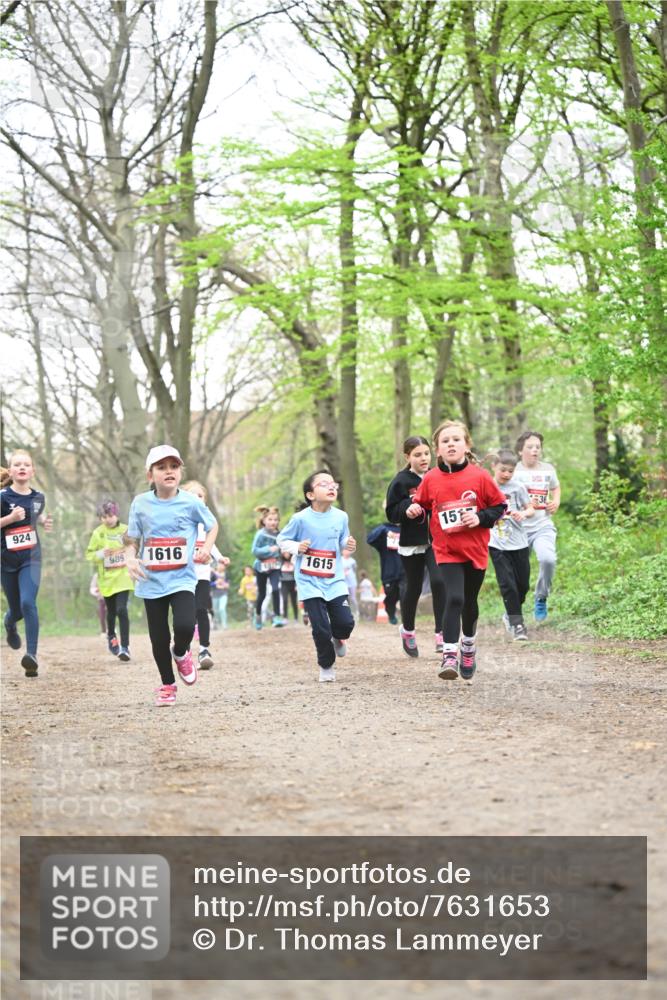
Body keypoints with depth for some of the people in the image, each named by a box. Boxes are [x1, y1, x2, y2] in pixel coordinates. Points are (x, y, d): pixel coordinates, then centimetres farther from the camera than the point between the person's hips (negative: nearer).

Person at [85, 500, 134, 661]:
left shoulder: (126, 530, -1)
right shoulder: (98, 533, -1)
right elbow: (89, 554, 2)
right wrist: (100, 554, -16)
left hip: (123, 577, -1)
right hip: (107, 579, 1)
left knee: (122, 610, -15)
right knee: (111, 611, 14)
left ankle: (125, 646, -12)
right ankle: (111, 636, 44)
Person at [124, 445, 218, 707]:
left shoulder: (191, 502, -4)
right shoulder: (140, 503, 0)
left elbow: (212, 525, 12)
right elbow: (132, 540, 6)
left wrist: (206, 548, -6)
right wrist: (130, 558, -14)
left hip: (182, 578, -2)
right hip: (152, 581, 2)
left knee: (185, 626, -22)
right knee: (159, 638, 6)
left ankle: (181, 653, 14)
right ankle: (167, 685, 28)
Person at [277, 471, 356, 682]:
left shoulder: (341, 517, 0)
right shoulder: (301, 518, -11)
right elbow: (282, 540, 0)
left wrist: (348, 544, -8)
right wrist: (297, 547, -18)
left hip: (335, 581, 3)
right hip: (309, 583, -3)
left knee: (345, 622, -7)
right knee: (321, 628, -6)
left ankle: (338, 638, 32)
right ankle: (326, 667, 18)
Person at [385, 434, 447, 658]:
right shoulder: (401, 482, -7)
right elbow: (392, 513, -9)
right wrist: (413, 502, -21)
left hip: (436, 540, 2)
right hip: (412, 543, -1)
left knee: (439, 581, -16)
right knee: (413, 588, 11)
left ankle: (441, 633, -9)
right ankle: (408, 630, 34)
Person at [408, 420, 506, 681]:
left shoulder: (480, 477, -7)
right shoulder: (430, 479, -3)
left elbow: (499, 506, 1)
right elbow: (422, 505, 12)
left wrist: (481, 517, -15)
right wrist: (415, 511, -10)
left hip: (476, 550, 1)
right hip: (447, 551, -1)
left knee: (469, 601, 16)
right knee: (454, 598, -18)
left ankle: (468, 647, 40)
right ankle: (449, 655, -18)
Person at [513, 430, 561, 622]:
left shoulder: (548, 469, 10)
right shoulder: (513, 470, -3)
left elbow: (555, 487, 30)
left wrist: (556, 502, 9)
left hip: (543, 525, 2)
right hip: (518, 527, -2)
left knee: (548, 559, -24)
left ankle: (541, 598, -1)